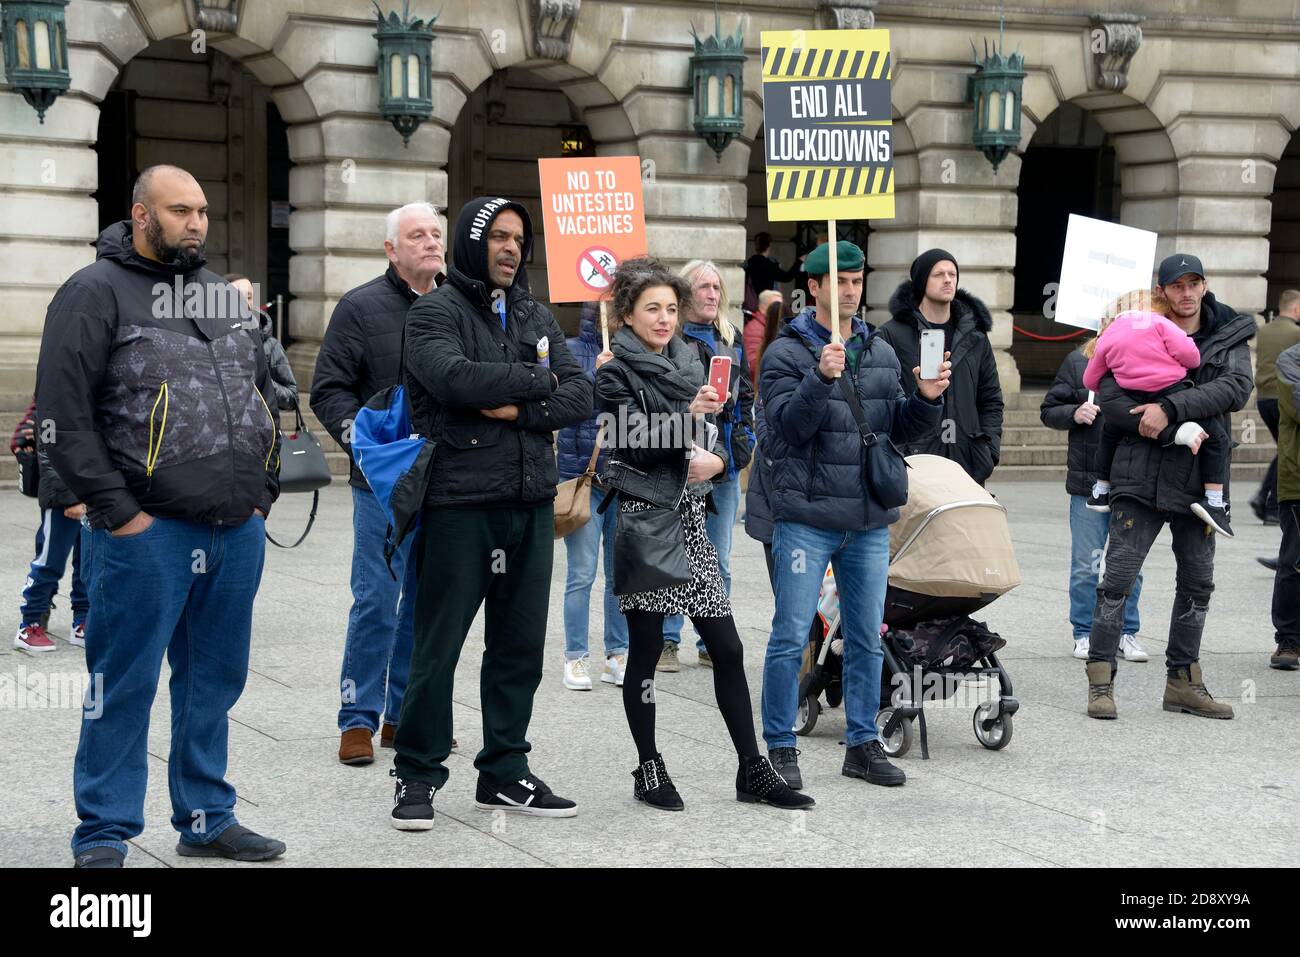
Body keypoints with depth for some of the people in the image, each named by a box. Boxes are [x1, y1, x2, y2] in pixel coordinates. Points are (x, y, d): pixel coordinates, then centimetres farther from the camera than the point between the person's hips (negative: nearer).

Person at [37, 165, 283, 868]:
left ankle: (206, 821, 25)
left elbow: (263, 396, 24)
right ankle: (103, 837, 9)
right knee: (125, 688, -1)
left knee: (214, 684, 14)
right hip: (149, 533, -6)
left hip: (239, 532, 7)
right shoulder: (96, 293, -5)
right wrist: (117, 512, -14)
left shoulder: (225, 297, 17)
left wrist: (262, 491, 14)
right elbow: (63, 413, -11)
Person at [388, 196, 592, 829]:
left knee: (521, 646, 10)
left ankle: (504, 775, 21)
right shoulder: (436, 311, -2)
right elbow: (454, 377, -21)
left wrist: (519, 409, -12)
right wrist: (537, 380, -9)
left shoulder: (537, 317, 16)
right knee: (438, 646, -1)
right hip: (458, 503, -6)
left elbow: (579, 397, 5)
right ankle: (416, 776, 11)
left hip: (532, 503, 6)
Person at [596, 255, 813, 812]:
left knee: (726, 647, 3)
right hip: (643, 516, -6)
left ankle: (752, 770, 8)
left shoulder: (689, 361, 14)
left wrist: (713, 459, -6)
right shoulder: (616, 373, -4)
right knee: (644, 647, 1)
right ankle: (649, 770, 12)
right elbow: (634, 445, -15)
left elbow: (717, 438, 15)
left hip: (689, 516, 6)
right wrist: (688, 418, -26)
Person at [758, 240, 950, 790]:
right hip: (806, 519, -5)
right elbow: (790, 424, -15)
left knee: (867, 639, 11)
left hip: (870, 521, 5)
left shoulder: (881, 352, 13)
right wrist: (822, 377, -29)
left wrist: (927, 399, -6)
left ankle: (862, 743, 22)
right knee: (791, 638, -2)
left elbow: (903, 430, 14)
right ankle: (780, 748, 8)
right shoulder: (786, 352, -3)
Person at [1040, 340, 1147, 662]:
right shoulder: (1078, 362, 1)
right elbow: (1049, 411, 5)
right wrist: (1074, 413, -14)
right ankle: (1084, 633, 15)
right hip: (1089, 481, -1)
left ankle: (1127, 632, 22)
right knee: (1086, 564, 4)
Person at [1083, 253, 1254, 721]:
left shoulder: (1230, 337, 7)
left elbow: (1236, 388, -11)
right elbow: (1107, 394, -5)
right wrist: (1170, 427, -17)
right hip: (1141, 476, -3)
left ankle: (1183, 681, 23)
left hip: (1198, 481, 3)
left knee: (1197, 584, 11)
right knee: (1118, 578, -8)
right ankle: (1100, 679, -2)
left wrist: (1170, 409, -23)